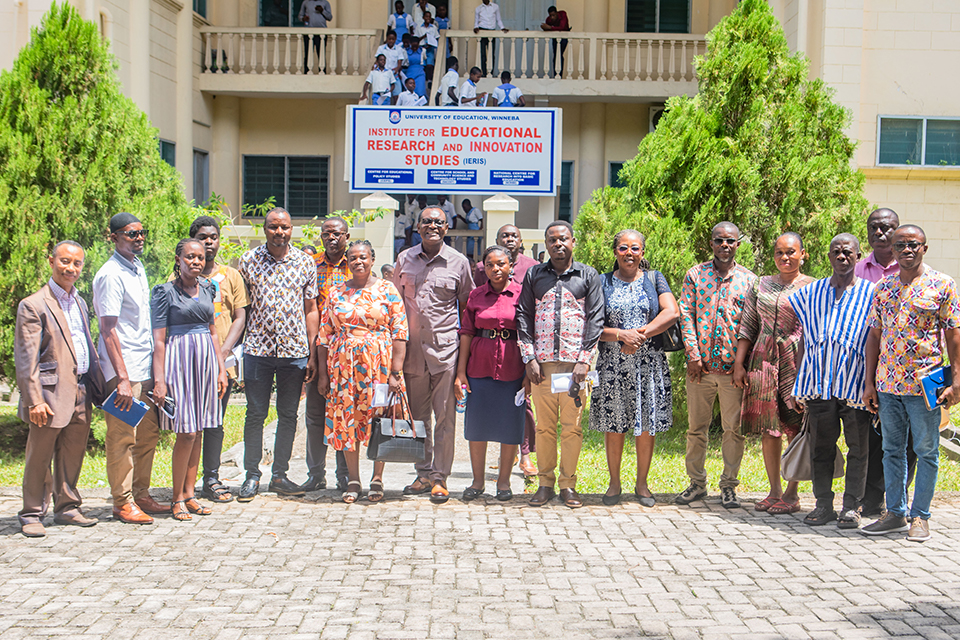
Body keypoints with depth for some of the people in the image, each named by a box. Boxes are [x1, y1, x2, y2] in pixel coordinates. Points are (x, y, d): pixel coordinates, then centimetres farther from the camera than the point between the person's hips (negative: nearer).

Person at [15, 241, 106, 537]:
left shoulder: (79, 302, 16)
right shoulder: (32, 305, -8)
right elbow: (25, 359, -12)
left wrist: (98, 387, 14)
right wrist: (34, 400, -18)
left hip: (81, 393, 7)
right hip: (51, 394, -7)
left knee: (73, 455, 12)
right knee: (39, 458, 3)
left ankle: (67, 507, 24)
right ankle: (32, 514, 14)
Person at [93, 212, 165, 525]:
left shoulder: (138, 268, 14)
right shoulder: (111, 274, -13)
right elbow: (108, 329, -17)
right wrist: (122, 378, -21)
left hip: (145, 368, 8)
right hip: (124, 371, -8)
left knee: (148, 434, 11)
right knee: (123, 437, -1)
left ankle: (140, 496, 21)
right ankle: (123, 503, 8)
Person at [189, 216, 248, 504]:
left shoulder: (231, 276, 12)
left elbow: (240, 317, 8)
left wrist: (223, 351, -6)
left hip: (223, 360, 2)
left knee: (215, 422, 5)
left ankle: (211, 479, 11)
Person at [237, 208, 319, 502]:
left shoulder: (305, 263, 6)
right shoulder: (249, 260, 3)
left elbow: (310, 309, 9)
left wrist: (312, 354, 5)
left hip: (294, 351, 1)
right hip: (258, 348, -1)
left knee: (288, 415, 7)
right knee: (255, 414, 3)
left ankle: (280, 475, 18)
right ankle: (252, 475, 13)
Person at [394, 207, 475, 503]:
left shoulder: (458, 262, 3)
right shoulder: (404, 259, 9)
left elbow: (467, 305, 10)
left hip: (446, 348, -3)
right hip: (413, 348, 3)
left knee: (445, 416, -3)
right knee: (417, 415, 9)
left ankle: (439, 478, 4)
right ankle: (423, 473, 20)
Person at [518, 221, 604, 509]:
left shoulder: (588, 275, 8)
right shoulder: (534, 275, 12)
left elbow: (595, 319, 3)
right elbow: (524, 317, 9)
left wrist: (584, 359, -7)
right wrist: (529, 358, -2)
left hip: (575, 362, -1)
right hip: (541, 363, 1)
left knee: (572, 426, 1)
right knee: (544, 426, 4)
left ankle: (568, 485, 10)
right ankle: (545, 483, 13)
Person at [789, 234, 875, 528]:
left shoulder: (871, 294, 6)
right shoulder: (810, 294, 14)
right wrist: (798, 384, 11)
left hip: (855, 382, -2)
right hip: (818, 382, 2)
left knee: (858, 448, 1)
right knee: (820, 446, 6)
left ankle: (851, 506, 11)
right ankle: (823, 504, 15)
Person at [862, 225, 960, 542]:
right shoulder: (883, 287, 10)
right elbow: (874, 335, 11)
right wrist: (869, 383, 7)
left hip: (925, 382, -4)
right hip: (887, 382, 4)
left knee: (926, 451, 3)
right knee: (892, 450, 10)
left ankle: (920, 516, 12)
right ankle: (895, 512, 19)